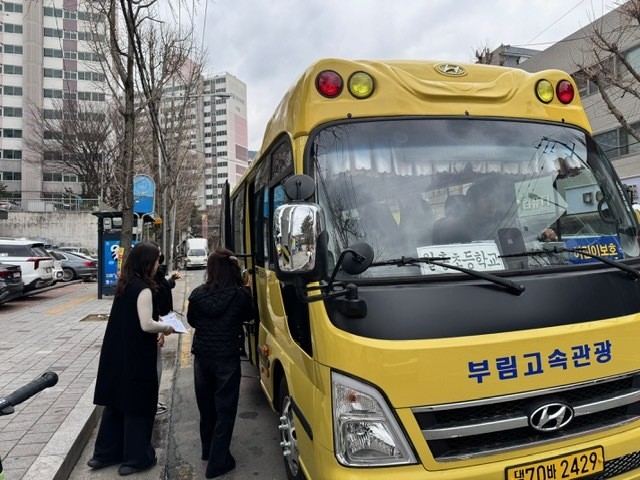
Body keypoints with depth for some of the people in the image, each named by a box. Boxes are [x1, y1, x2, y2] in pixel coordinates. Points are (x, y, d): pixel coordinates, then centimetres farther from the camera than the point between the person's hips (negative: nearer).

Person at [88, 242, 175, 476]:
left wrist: (156, 330, 13)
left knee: (116, 401, 19)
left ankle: (106, 452, 31)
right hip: (136, 356, -8)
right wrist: (165, 328, -5)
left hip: (117, 353, 8)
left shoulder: (124, 284, 7)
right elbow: (146, 325, -22)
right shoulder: (143, 289, -19)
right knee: (138, 404, 6)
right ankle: (135, 458, 18)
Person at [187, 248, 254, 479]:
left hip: (201, 356, 4)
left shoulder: (198, 294, -8)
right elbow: (248, 316, 3)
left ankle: (208, 449, 40)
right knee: (225, 409, 7)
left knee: (206, 405, 21)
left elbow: (191, 320, 6)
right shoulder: (241, 295, -16)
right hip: (227, 358, -4)